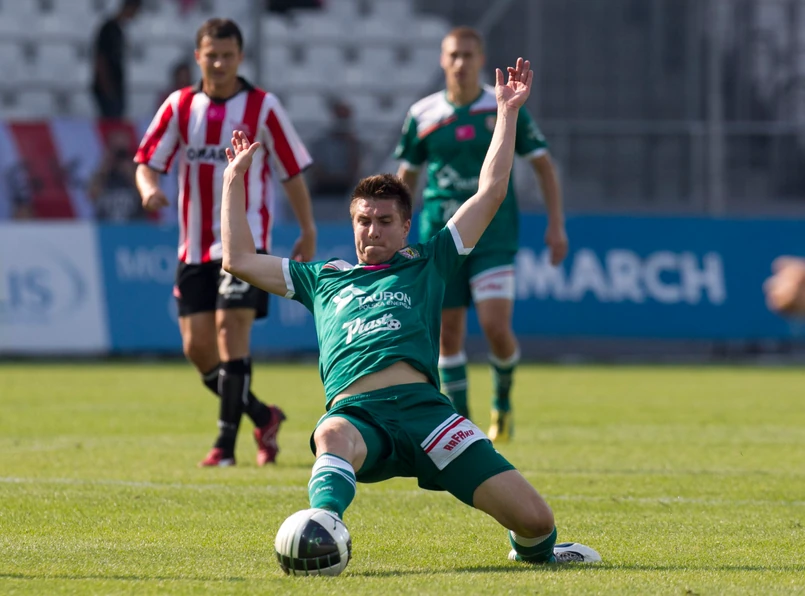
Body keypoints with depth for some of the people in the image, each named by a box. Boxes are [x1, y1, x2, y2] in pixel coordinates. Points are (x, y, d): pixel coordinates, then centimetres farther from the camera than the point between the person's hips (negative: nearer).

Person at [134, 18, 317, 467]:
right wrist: (149, 187, -20)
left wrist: (308, 233, 2)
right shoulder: (180, 106, 5)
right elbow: (147, 160, 3)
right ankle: (263, 418, 21)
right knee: (197, 345, 0)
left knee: (231, 328, -18)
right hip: (195, 246, 4)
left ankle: (227, 443, -14)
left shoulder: (263, 108, -3)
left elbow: (293, 172, 2)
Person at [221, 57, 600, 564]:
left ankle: (533, 547, 26)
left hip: (422, 404, 0)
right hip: (355, 410, 0)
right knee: (332, 438, -43)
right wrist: (235, 179, 36)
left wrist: (507, 112, 25)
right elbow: (240, 259, 34)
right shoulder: (324, 279, 32)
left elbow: (491, 192, 24)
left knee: (533, 517, -10)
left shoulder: (428, 265, 26)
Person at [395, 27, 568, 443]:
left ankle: (503, 398, 14)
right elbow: (406, 177, 14)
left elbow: (543, 166, 5)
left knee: (496, 327, -15)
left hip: (493, 237, -2)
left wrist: (556, 225, -2)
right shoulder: (422, 115, 4)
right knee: (448, 335, 1)